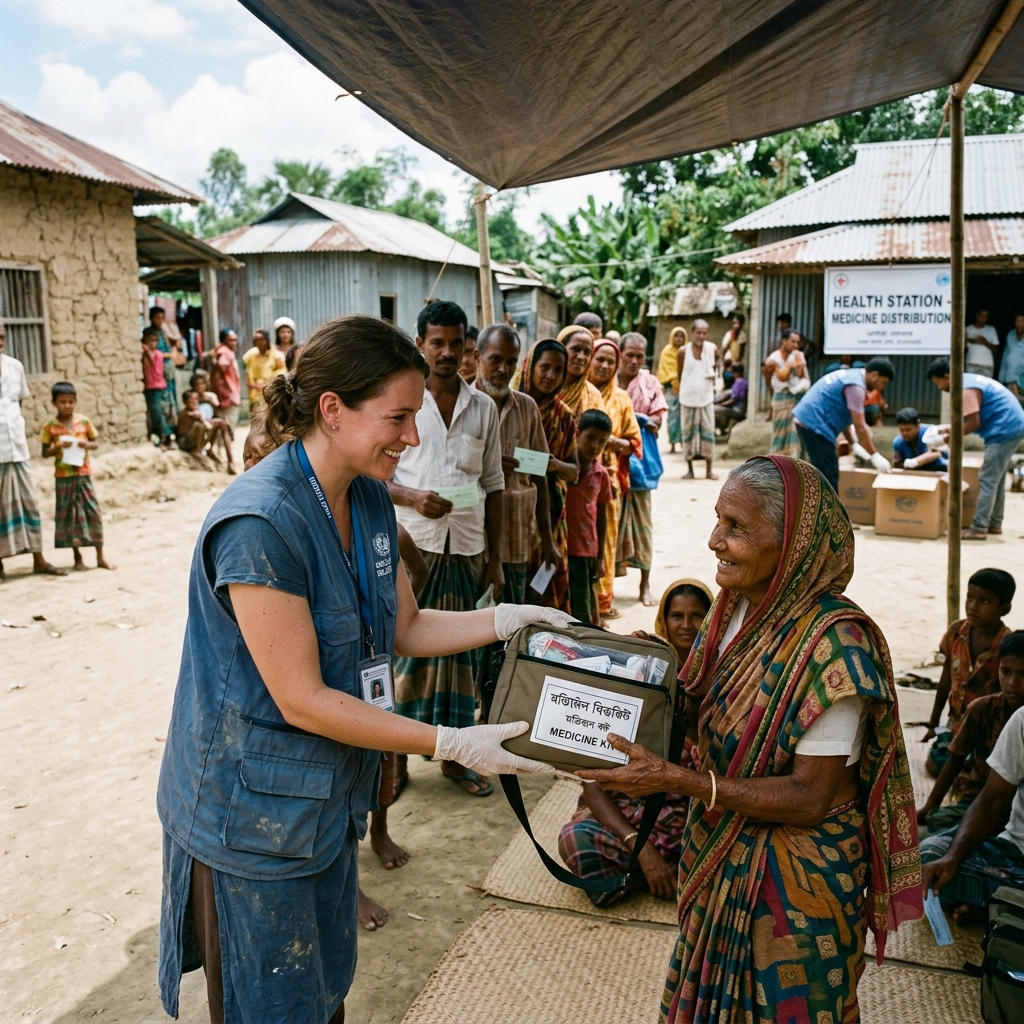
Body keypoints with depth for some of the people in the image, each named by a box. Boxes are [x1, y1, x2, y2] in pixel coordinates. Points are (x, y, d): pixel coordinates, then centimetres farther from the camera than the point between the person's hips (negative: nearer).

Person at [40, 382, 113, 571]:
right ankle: (78, 558, 16)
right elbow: (45, 453, 0)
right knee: (68, 514, 6)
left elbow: (95, 444, 8)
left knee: (93, 512, -1)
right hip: (63, 476, -1)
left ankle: (100, 557, 7)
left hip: (83, 473, 1)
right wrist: (59, 447, -17)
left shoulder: (84, 421, 1)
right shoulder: (50, 426, -3)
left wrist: (87, 445, -13)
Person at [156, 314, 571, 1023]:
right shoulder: (258, 523, -29)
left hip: (330, 797, 7)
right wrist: (452, 745, -24)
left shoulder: (369, 500, -1)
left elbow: (406, 629, 8)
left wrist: (508, 618, -4)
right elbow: (302, 700, -26)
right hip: (252, 813, -7)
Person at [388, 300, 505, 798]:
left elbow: (493, 486, 12)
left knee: (460, 651, 10)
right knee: (403, 649, 1)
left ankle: (455, 753, 24)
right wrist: (413, 497, -20)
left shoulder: (483, 407, 8)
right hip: (411, 546, -3)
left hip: (467, 548, 3)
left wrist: (495, 559, 9)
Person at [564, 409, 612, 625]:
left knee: (584, 611, 10)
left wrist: (600, 558, 12)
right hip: (560, 545, -3)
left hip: (586, 550, 3)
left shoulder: (601, 474, 6)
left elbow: (602, 516, 12)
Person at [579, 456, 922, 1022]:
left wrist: (678, 780, -32)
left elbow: (810, 798, -26)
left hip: (796, 875, -7)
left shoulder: (833, 643, -28)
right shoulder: (736, 606, -6)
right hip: (719, 849, 7)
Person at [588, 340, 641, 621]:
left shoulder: (621, 399, 11)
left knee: (605, 539, 6)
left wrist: (614, 442, -8)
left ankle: (602, 598, 18)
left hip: (608, 477, 2)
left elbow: (634, 442, 10)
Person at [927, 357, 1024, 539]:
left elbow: (973, 424, -20)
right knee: (997, 478, 17)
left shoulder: (967, 390, -18)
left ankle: (979, 529, -9)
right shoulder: (971, 380, 14)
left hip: (1004, 431, -11)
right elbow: (974, 419, 17)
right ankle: (995, 524, 24)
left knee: (987, 480, -9)